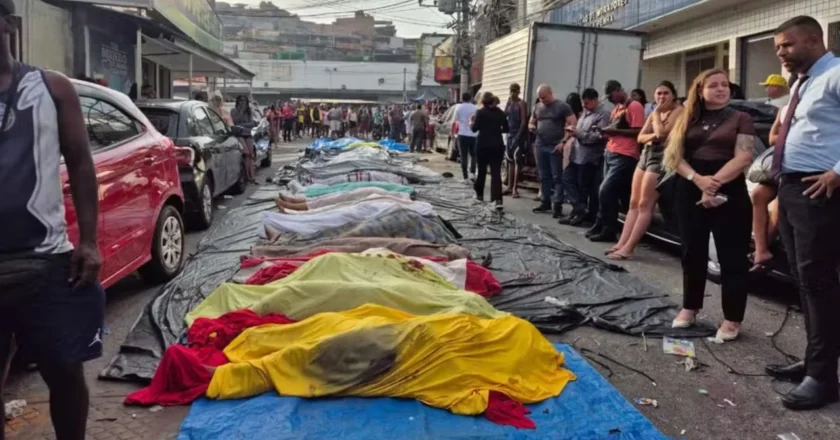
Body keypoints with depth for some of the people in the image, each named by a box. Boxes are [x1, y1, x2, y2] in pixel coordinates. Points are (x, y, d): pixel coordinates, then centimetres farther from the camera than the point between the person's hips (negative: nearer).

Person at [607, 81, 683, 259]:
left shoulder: (679, 111, -4)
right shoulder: (654, 113, 20)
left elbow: (663, 132, -18)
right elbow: (640, 137, 12)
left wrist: (657, 113, -5)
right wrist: (653, 136, -9)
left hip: (661, 158, -9)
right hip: (646, 154, 9)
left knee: (645, 205, -10)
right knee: (634, 203, 4)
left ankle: (628, 248, -12)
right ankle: (621, 243, 3)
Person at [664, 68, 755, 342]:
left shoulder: (741, 119, 4)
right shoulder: (688, 119, 12)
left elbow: (742, 158, -8)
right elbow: (674, 156, 2)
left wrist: (714, 183, -19)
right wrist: (697, 179, -15)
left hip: (729, 193, -3)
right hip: (690, 192, 3)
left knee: (732, 257, -1)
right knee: (692, 252, 10)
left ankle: (732, 319, 6)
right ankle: (689, 308, 24)